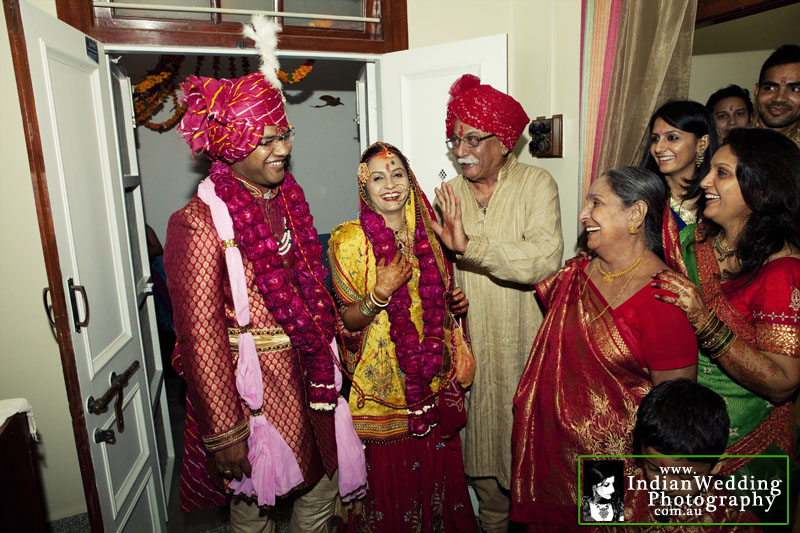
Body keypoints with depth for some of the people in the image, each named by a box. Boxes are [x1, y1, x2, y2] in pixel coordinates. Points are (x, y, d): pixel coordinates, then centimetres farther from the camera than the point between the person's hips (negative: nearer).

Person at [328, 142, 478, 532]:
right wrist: (381, 293, -25)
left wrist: (454, 301, -2)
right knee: (390, 470, 7)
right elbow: (347, 320, -10)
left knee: (436, 465, 15)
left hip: (433, 379, 5)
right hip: (384, 379, -4)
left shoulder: (425, 233, 4)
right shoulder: (351, 240, -11)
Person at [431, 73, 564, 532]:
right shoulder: (450, 195, 6)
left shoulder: (536, 184, -7)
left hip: (524, 344, -3)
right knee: (481, 438, 14)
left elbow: (546, 258, -24)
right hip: (473, 345, 3)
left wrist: (471, 246, -29)